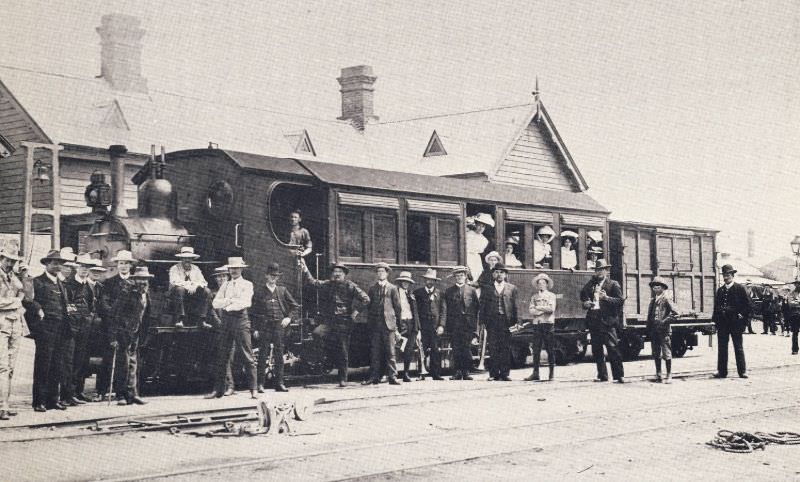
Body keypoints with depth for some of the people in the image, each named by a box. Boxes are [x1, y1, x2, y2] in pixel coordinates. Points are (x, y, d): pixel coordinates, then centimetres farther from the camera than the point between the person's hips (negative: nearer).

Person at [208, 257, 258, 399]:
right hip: (226, 320, 4)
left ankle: (253, 389, -5)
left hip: (241, 319, -4)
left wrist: (227, 305, -6)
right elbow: (215, 303, 7)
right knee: (223, 356, 3)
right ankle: (218, 389, 6)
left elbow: (245, 302, -10)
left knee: (247, 355, -6)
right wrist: (229, 300, -8)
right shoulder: (225, 285, 18)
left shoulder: (247, 285, 6)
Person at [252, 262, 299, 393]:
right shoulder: (259, 292, 6)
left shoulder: (282, 290, 12)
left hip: (280, 326, 2)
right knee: (263, 355, -4)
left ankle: (279, 383, 8)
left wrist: (289, 317, -2)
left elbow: (295, 306, 14)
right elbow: (254, 311, 5)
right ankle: (260, 384, -3)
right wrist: (256, 328, -2)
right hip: (264, 327, -2)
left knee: (279, 355, 4)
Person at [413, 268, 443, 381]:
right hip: (422, 324, 0)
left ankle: (436, 374, -2)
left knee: (435, 350, -4)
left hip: (435, 324, 0)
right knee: (422, 349, -5)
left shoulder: (439, 293, 10)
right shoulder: (418, 292, 11)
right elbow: (415, 309, 8)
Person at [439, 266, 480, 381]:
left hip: (468, 325, -1)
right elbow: (444, 310, 3)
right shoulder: (448, 291, 10)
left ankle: (466, 372, 2)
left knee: (466, 349, -6)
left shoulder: (472, 291, 10)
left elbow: (476, 310, 8)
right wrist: (441, 325, -9)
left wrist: (475, 327, 2)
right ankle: (457, 372, 5)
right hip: (454, 325, 1)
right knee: (456, 349, -1)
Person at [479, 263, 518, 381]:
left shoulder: (512, 288, 12)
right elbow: (482, 306, 8)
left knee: (506, 349, -2)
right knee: (493, 349, -2)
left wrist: (516, 322, 1)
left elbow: (515, 306, 9)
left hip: (506, 321, 0)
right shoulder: (487, 288, 11)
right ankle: (494, 374, 2)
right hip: (492, 322, 0)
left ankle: (505, 374, 2)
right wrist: (482, 322, 0)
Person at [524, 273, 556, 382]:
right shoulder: (534, 296, 15)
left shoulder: (551, 295, 7)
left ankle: (552, 373, 2)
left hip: (548, 323, -3)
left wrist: (538, 308, -3)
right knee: (536, 349, 0)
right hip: (537, 323, 3)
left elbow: (551, 309, -7)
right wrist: (544, 310, -9)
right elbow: (530, 310, 2)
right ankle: (535, 373, 0)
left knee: (550, 349, -2)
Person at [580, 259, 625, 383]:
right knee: (596, 350, 7)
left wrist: (606, 297, -17)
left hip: (607, 320, -5)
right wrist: (585, 303, 8)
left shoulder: (613, 284, 2)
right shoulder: (590, 284, 16)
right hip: (593, 321, 5)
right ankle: (602, 375, 15)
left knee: (613, 348, -10)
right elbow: (583, 296, 30)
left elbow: (620, 301, -5)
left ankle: (619, 375, -7)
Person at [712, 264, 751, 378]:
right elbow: (716, 306, 16)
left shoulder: (740, 289, 0)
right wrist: (715, 319, 7)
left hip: (736, 322, -4)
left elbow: (748, 305, 0)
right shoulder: (720, 290, 13)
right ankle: (721, 371, 9)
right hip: (722, 324, 4)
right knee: (722, 348, 5)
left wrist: (743, 317, -7)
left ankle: (742, 371, 5)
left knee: (738, 347, 1)